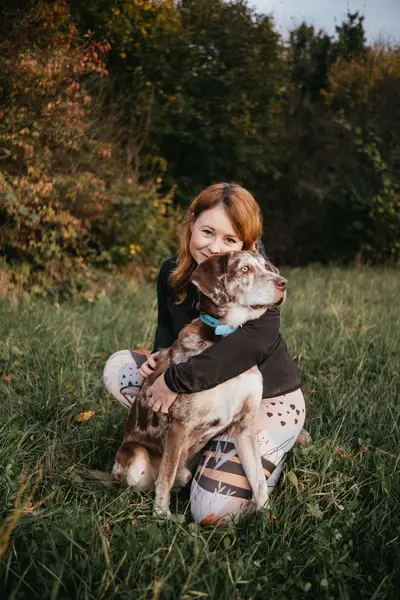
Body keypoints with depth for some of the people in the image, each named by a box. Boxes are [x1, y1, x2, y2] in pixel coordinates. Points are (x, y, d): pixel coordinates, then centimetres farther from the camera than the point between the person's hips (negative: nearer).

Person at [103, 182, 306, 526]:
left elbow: (256, 339, -42)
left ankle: (274, 454, 9)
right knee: (119, 367, -4)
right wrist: (161, 356, -13)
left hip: (268, 402, -6)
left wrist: (177, 380, -38)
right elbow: (168, 327, 13)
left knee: (213, 513, -21)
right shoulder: (172, 273, -5)